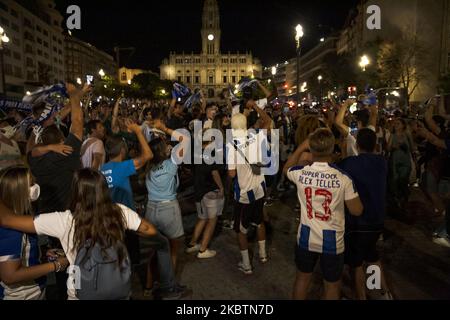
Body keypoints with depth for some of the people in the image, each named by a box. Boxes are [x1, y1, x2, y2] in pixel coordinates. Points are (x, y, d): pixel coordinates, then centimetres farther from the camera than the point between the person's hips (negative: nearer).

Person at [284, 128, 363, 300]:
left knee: (302, 277, 24)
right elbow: (357, 211, -10)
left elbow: (286, 169, 12)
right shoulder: (343, 178, -20)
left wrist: (301, 147, 11)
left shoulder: (300, 173, -13)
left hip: (306, 237, 2)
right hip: (332, 240, -2)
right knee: (332, 285, 19)